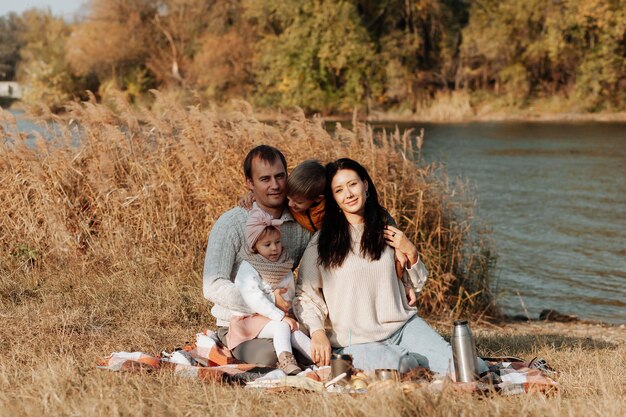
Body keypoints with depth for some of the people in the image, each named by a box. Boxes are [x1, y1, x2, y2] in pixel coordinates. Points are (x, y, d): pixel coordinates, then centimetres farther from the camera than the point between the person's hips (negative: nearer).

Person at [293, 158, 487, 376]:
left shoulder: (386, 229, 10)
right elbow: (305, 294, 0)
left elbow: (416, 284, 19)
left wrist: (410, 253, -1)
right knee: (397, 363, -35)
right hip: (356, 340, -2)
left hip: (403, 325, 3)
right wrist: (317, 332, -17)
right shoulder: (322, 243, -2)